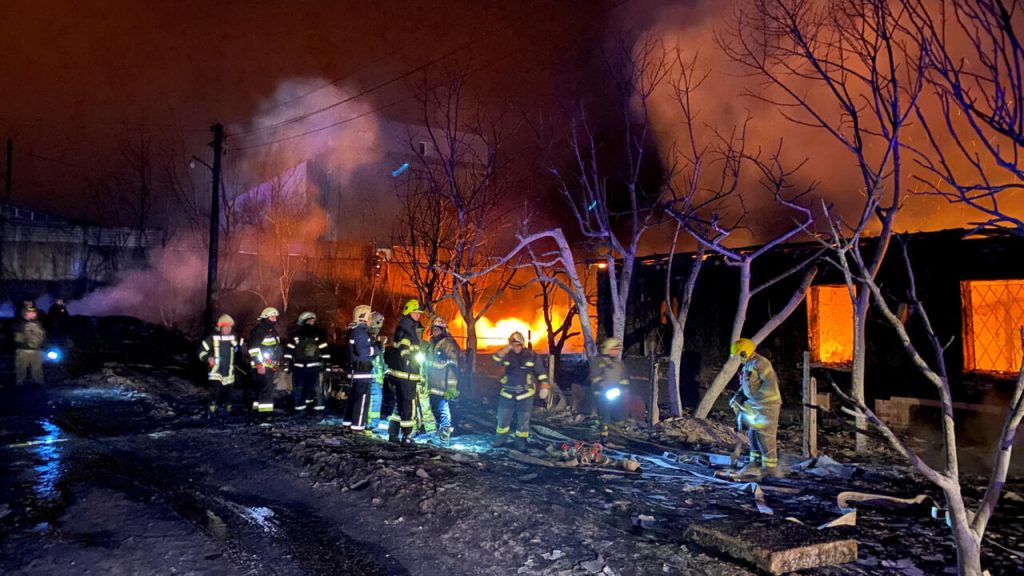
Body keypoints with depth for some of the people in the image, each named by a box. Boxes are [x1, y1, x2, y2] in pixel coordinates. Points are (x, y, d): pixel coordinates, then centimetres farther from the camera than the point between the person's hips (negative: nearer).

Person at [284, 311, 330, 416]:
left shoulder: (319, 334, 4)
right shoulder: (296, 335, 2)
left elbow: (324, 350, 3)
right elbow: (289, 349, 4)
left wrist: (325, 362, -1)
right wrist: (288, 363, 0)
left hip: (314, 366, 0)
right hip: (298, 366, 0)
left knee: (316, 387, -5)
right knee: (298, 388, 4)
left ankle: (318, 407, 0)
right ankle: (299, 407, 12)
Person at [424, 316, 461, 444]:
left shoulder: (448, 343, -13)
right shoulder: (431, 344, 13)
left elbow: (453, 367, -18)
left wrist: (451, 388, -22)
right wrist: (425, 380, 23)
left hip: (443, 387, -8)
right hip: (433, 386, 8)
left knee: (443, 411, -11)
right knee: (435, 410, 18)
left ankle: (444, 437, -7)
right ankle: (439, 432, 33)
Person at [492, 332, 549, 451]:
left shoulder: (531, 356, -5)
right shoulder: (507, 355, -2)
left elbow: (541, 372, -2)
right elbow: (496, 358, -23)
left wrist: (544, 387, -12)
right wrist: (508, 347, -31)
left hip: (525, 395, -2)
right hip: (507, 394, 2)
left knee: (523, 421, 6)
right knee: (502, 419, 10)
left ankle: (521, 443, 22)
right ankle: (501, 440, 28)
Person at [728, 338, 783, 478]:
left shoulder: (760, 363, -16)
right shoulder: (748, 364, 14)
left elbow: (771, 382, -24)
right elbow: (746, 385, 21)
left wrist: (756, 396, -21)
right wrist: (737, 396, 9)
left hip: (767, 405, -10)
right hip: (756, 405, 10)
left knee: (765, 436, -5)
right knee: (753, 434, 12)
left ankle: (770, 467, 2)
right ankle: (756, 463, 19)